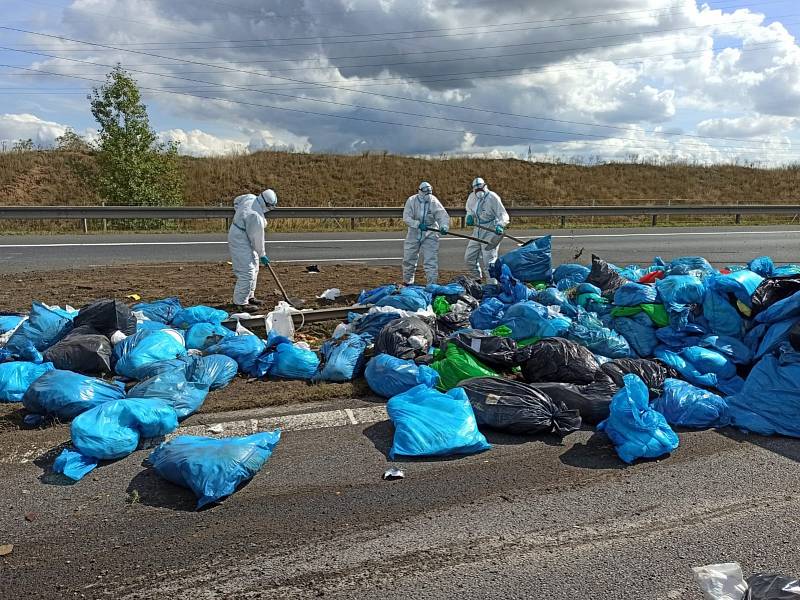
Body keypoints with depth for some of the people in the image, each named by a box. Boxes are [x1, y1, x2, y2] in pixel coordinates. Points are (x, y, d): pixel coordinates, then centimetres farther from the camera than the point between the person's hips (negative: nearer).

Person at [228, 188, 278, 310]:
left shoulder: (251, 197, -5)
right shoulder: (256, 217, -30)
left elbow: (236, 200, 17)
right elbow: (258, 238, -19)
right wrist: (262, 255, -6)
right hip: (240, 242, -11)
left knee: (254, 268, 17)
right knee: (246, 272, -11)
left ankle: (249, 297, 28)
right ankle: (241, 302, -3)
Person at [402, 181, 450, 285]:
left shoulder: (434, 201, -9)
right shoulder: (411, 201, -9)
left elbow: (443, 215, -18)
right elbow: (406, 218, -16)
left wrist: (444, 226, -38)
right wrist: (418, 224, -31)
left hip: (430, 234, -1)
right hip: (414, 233, 1)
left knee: (431, 261, -6)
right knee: (408, 259, 11)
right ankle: (407, 282, 31)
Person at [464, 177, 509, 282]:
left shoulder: (492, 198, -16)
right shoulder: (472, 197, 4)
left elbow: (503, 215, -18)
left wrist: (500, 225, -37)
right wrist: (469, 216, 1)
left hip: (491, 232, -7)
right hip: (477, 231, 8)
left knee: (489, 261, -10)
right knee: (469, 258, 13)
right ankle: (476, 280, 34)